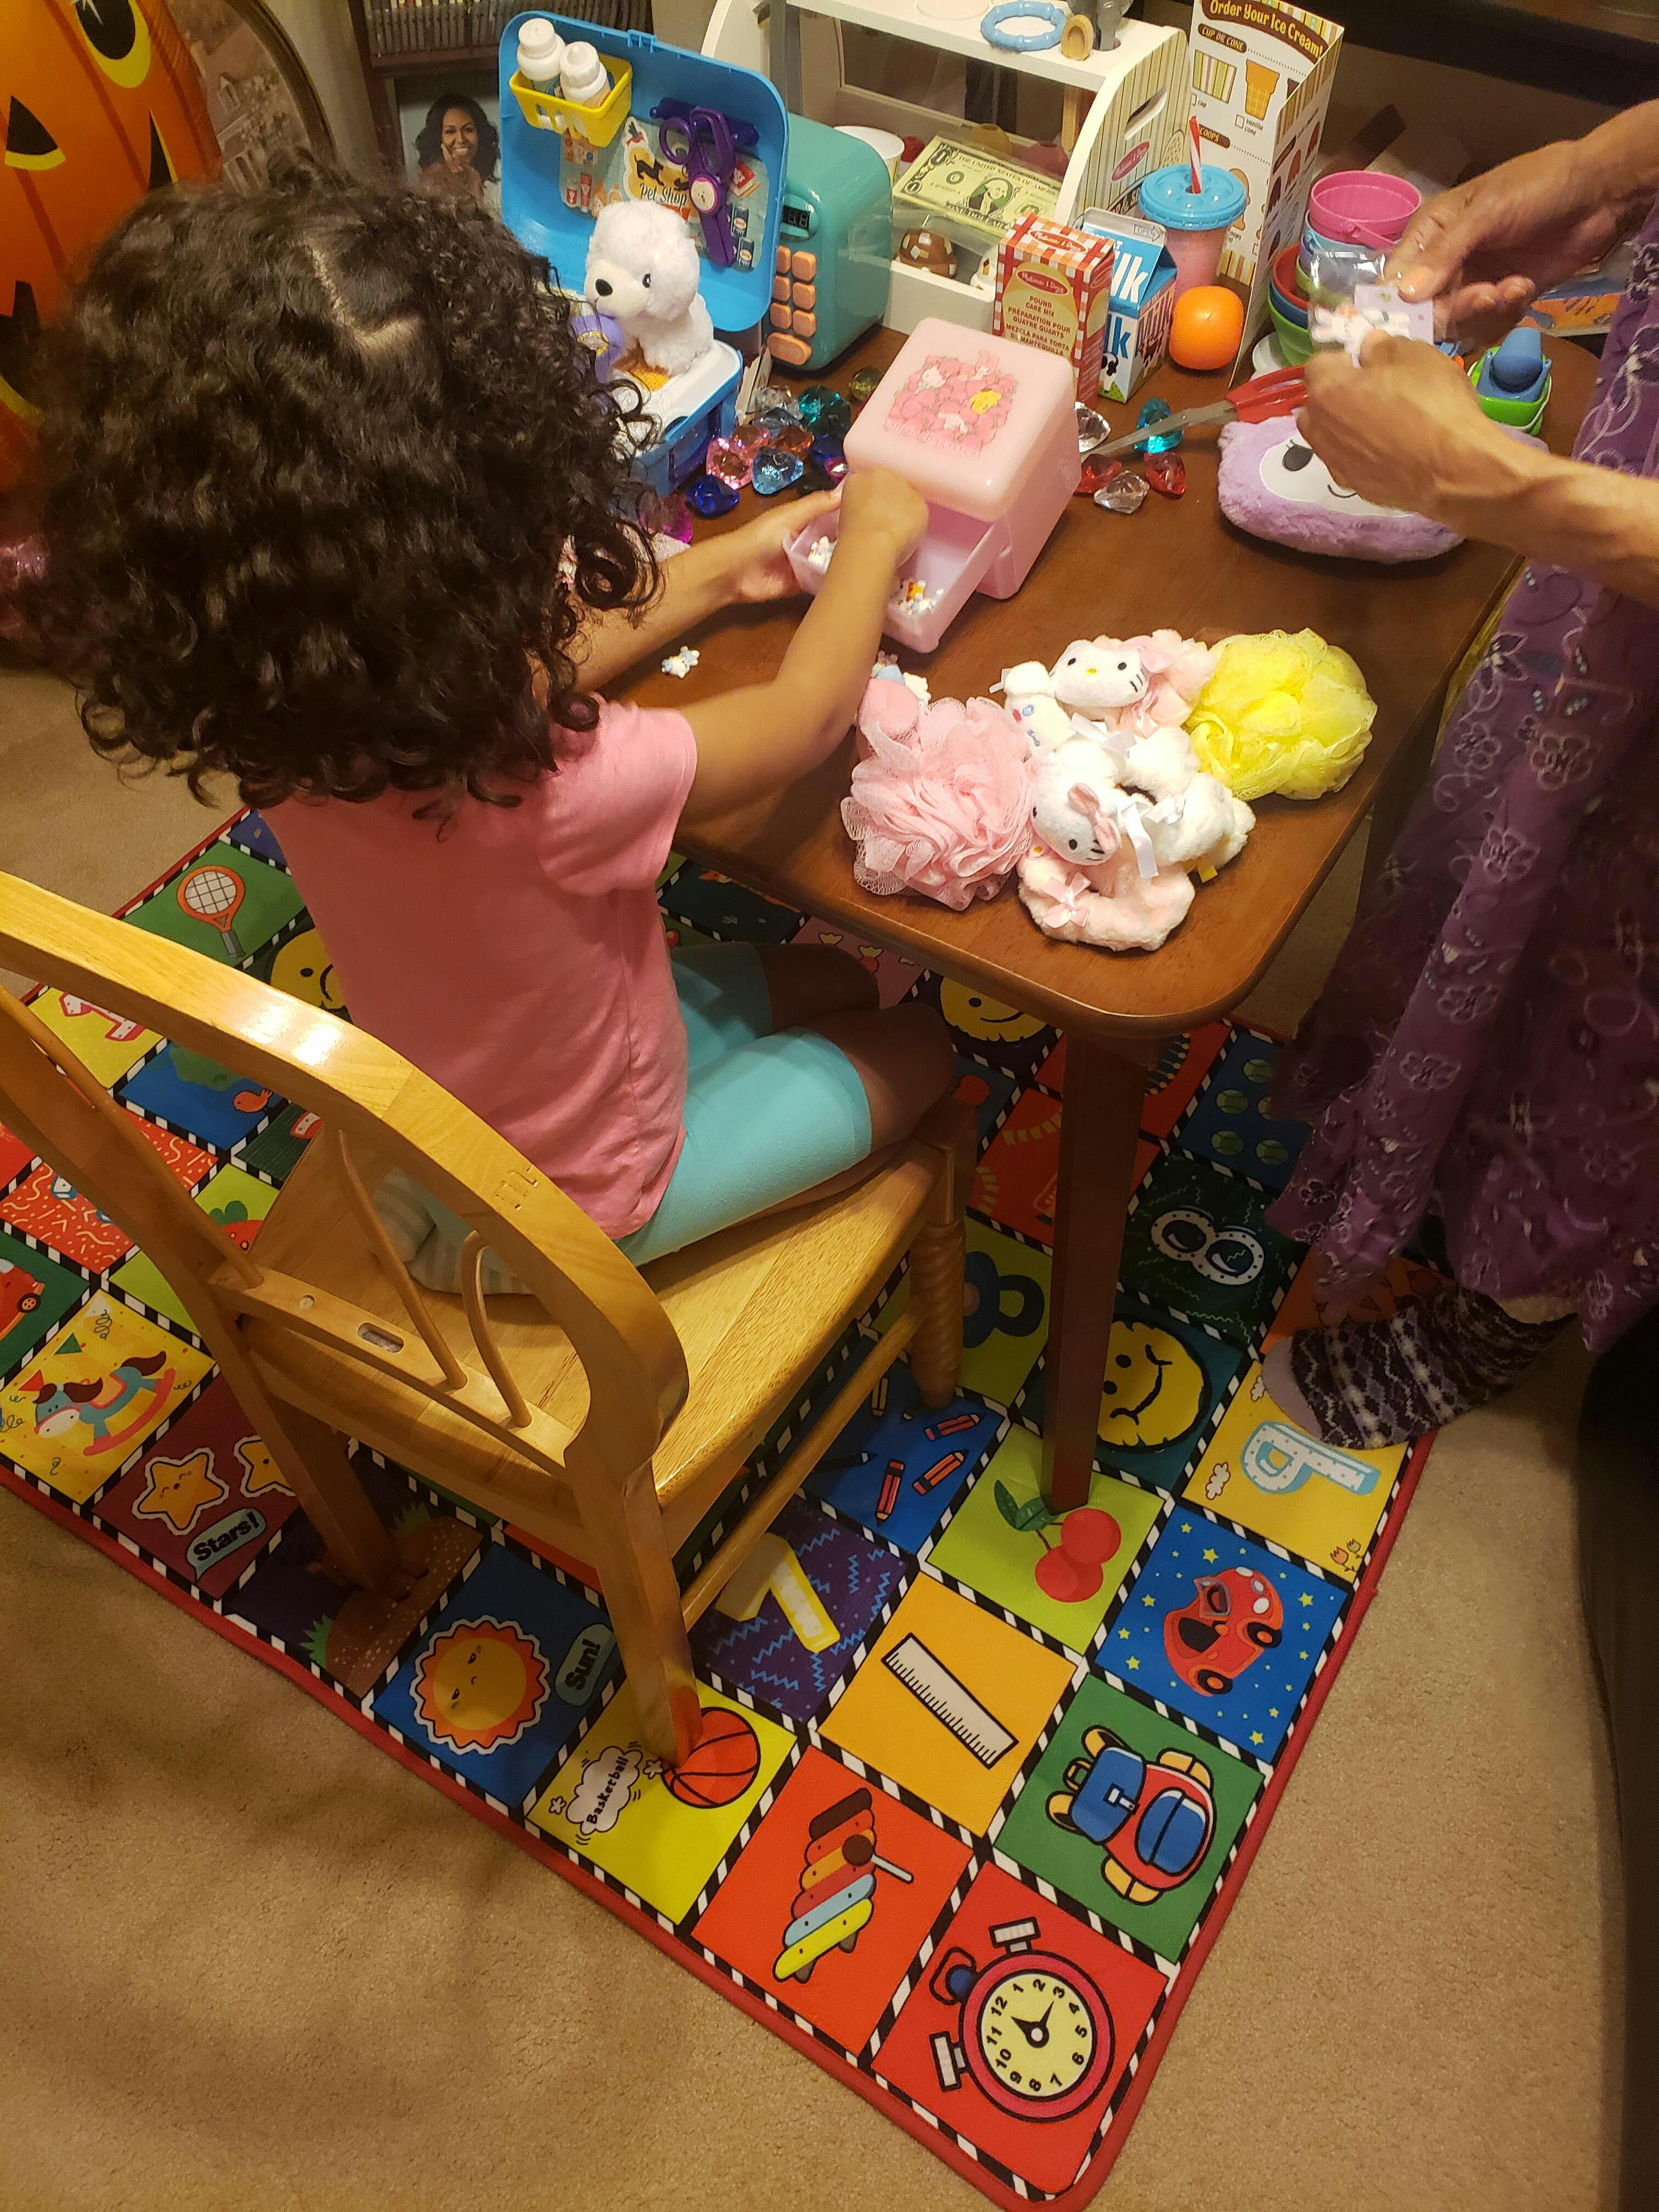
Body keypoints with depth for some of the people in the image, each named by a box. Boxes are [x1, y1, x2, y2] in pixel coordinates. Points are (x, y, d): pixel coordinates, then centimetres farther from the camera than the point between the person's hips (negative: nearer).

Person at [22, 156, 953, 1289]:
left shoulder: (280, 702, -20)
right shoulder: (546, 789, -42)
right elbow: (804, 713, -24)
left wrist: (718, 571, 4)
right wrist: (875, 538, -6)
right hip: (569, 1213, -6)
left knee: (834, 977, 20)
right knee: (918, 1051, 15)